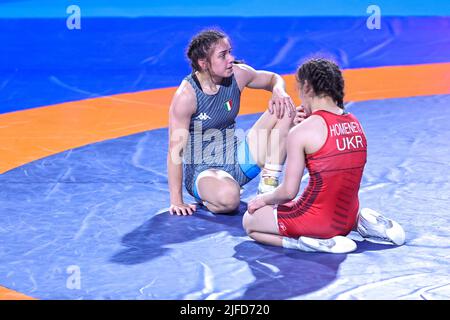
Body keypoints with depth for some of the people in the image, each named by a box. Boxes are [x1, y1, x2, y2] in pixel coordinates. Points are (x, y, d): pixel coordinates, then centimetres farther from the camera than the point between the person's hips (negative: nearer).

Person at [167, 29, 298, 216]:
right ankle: (208, 199, -3)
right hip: (202, 170, -6)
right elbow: (176, 150, -20)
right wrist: (176, 201, -20)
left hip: (237, 160, 7)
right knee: (228, 197, -42)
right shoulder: (186, 95, -22)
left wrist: (279, 91, -11)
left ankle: (268, 188, -6)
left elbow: (273, 78, 15)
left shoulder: (237, 74, -7)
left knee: (284, 110, -7)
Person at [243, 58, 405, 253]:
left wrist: (263, 199, 7)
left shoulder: (301, 132, -16)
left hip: (317, 219, -7)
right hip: (348, 219, 7)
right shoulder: (355, 124, 3)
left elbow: (289, 192, -13)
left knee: (249, 223, 13)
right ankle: (361, 223, 11)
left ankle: (320, 243, -7)